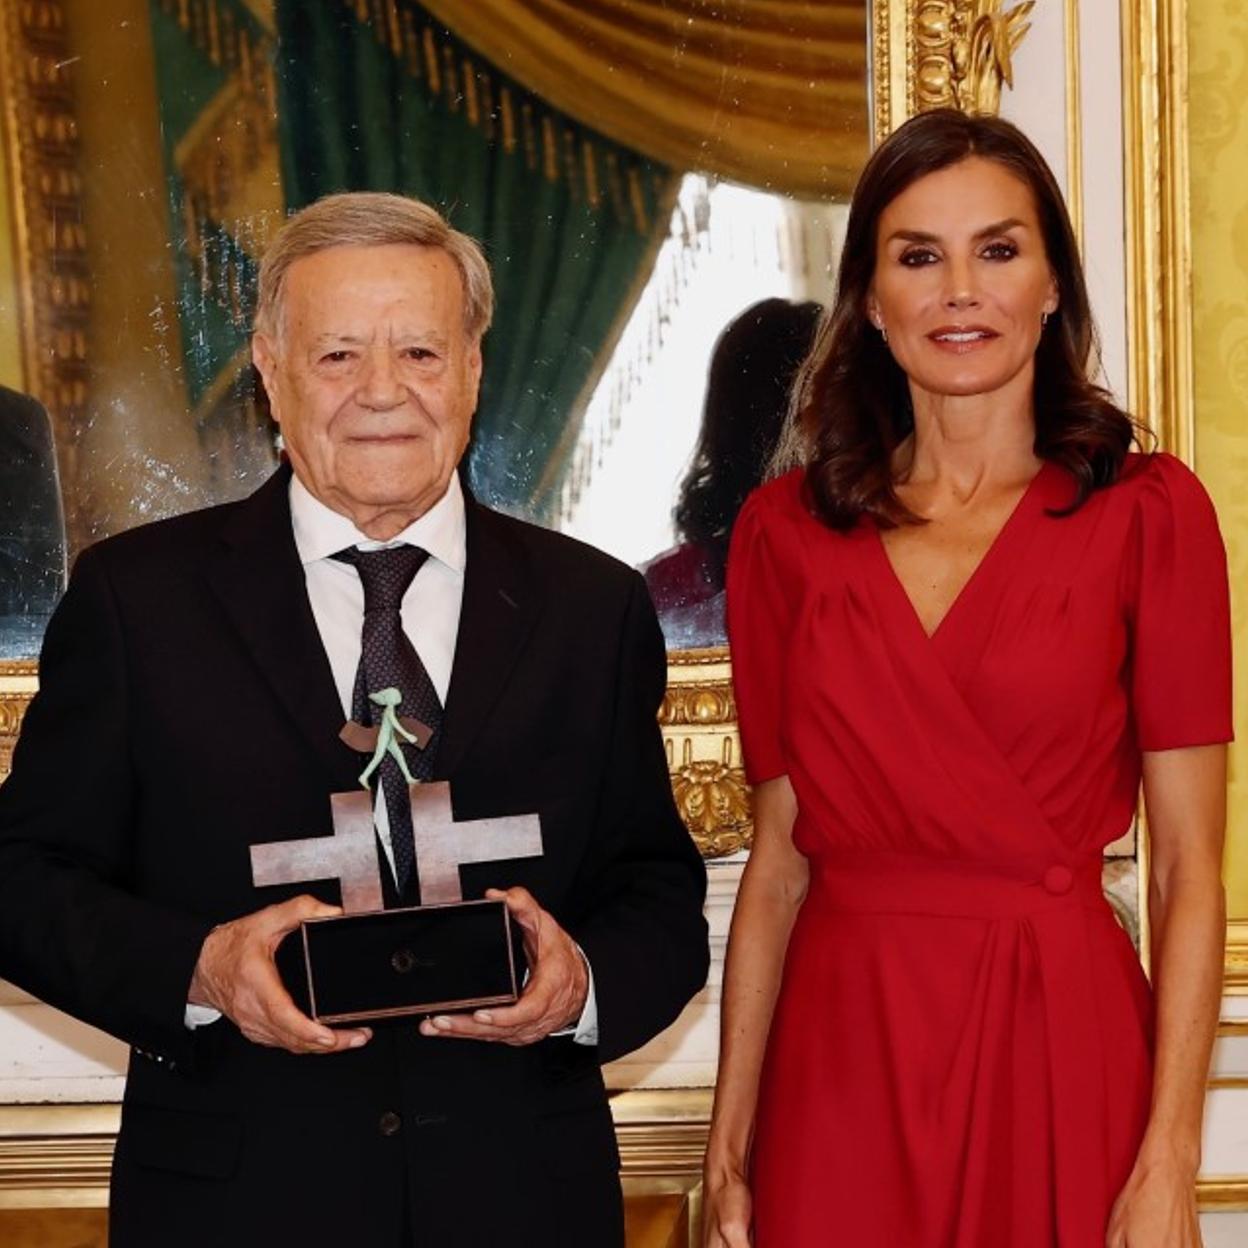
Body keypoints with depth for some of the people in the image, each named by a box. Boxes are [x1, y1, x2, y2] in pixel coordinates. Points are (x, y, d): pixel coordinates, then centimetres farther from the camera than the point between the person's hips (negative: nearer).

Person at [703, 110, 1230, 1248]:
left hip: (1062, 1049, -2)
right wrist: (731, 1142, 1)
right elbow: (779, 855, 6)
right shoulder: (786, 531, 4)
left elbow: (1188, 867, -5)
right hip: (841, 1063, 2)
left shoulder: (1147, 511, -3)